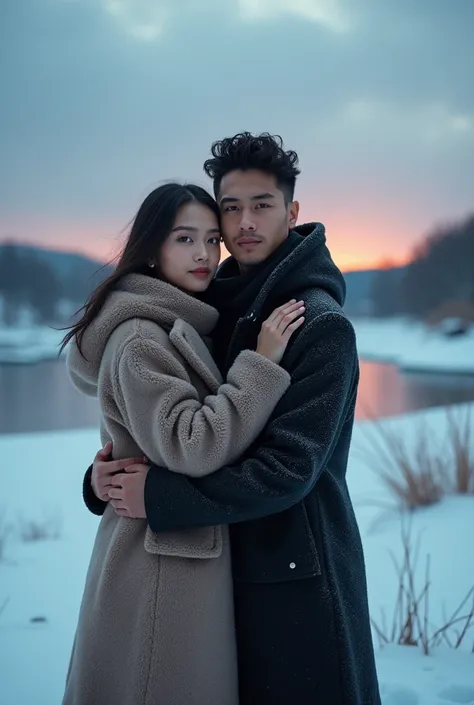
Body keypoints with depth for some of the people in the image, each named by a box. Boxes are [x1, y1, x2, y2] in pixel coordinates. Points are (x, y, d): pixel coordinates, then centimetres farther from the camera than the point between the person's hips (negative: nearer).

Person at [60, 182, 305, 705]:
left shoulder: (184, 328, 13)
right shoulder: (139, 339, -18)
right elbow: (190, 447, -25)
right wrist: (261, 363, -21)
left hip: (193, 554, 10)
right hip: (165, 559, -10)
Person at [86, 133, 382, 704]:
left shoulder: (322, 324, -15)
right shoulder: (216, 311, 6)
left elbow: (290, 469, -22)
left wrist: (162, 497, -22)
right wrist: (105, 476, -10)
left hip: (296, 576, -6)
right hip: (224, 566, 7)